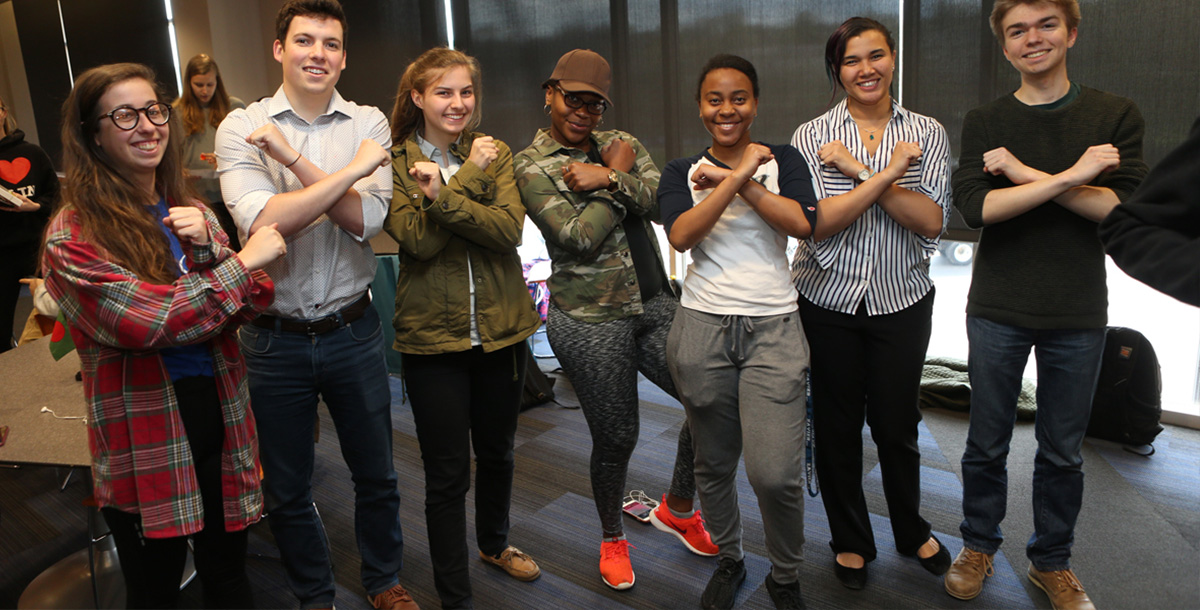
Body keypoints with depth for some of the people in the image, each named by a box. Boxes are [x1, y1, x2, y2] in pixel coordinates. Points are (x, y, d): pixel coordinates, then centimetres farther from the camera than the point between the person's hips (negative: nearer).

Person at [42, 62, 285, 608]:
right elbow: (148, 321, -23)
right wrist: (243, 261, -19)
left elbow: (236, 310, 1)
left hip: (220, 422, 5)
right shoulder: (74, 236, -11)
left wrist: (206, 248, -16)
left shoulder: (191, 215, 7)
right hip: (145, 443, -4)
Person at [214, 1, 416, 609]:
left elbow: (365, 220, -16)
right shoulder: (241, 127, -5)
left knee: (376, 475, 17)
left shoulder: (369, 124, -2)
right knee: (287, 490, 16)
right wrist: (350, 170, -21)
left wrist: (294, 158, -22)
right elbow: (262, 222, -22)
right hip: (274, 337, 0)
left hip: (352, 331, 1)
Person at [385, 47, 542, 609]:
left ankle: (494, 542, 47)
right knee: (447, 475, 4)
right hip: (432, 335, -3)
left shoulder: (494, 154, 3)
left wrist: (442, 195, -25)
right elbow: (418, 240, -18)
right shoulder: (395, 163, -3)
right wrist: (471, 174, -18)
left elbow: (509, 230, -14)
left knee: (497, 452, 21)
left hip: (502, 328, 3)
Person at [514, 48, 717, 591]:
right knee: (616, 437, 5)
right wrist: (619, 177, -7)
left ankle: (677, 508, 27)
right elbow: (580, 236, -17)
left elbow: (662, 201, -5)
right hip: (591, 321, -5)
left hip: (654, 305, 5)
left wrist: (607, 177, -17)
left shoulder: (621, 144, 10)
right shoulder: (532, 166, -5)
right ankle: (612, 538, 34)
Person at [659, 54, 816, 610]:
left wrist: (731, 180, -12)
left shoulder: (783, 160, 8)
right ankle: (729, 559, 37)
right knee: (714, 463, 12)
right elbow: (681, 235, -11)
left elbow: (802, 223, -11)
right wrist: (739, 174, -12)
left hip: (773, 330, -1)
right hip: (703, 329, 1)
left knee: (775, 474, -8)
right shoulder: (682, 172, 8)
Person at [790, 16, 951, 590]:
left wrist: (859, 169, -19)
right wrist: (890, 170, -21)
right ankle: (850, 539, 32)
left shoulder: (927, 133, 0)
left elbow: (931, 221, -13)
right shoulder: (812, 136, -4)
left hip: (903, 300, 1)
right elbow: (820, 221, -17)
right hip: (829, 300, -1)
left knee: (897, 423, 12)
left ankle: (912, 531, 39)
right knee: (837, 424, 11)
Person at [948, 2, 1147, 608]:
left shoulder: (1116, 116, 1)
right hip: (998, 310, 0)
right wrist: (1067, 176, -21)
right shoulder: (984, 121, 1)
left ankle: (1051, 560, 32)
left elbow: (1125, 208, -13)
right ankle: (978, 545, 31)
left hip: (1078, 314, 1)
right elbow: (975, 207, -14)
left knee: (1063, 452, 12)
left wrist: (1026, 173, -18)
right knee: (987, 443, 11)